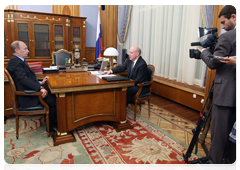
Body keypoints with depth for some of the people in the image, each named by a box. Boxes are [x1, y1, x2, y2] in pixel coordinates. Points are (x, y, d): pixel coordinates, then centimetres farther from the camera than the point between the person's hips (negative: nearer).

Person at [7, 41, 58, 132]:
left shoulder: (20, 60, 15)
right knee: (54, 100, -14)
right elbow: (24, 79, -27)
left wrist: (40, 82, 6)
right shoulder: (15, 62, -17)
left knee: (53, 96, 3)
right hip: (27, 98, -10)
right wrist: (40, 88, -33)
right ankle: (51, 126, 3)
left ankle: (53, 123, 11)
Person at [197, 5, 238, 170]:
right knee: (233, 132, 17)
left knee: (219, 132, 4)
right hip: (235, 94, 8)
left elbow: (214, 63, -11)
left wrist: (204, 51, 5)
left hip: (226, 93, -8)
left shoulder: (228, 37, -14)